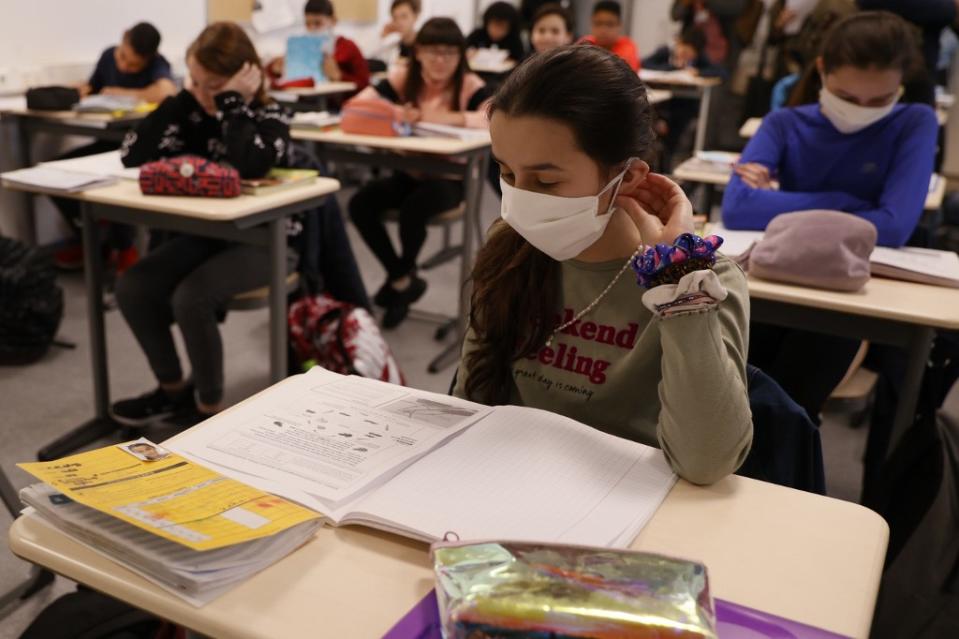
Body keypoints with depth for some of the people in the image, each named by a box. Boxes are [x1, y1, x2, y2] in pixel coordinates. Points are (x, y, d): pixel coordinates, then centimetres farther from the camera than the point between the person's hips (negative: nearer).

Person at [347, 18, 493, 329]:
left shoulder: (470, 85, -10)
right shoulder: (403, 77, -1)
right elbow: (361, 101, -12)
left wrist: (440, 117, -36)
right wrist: (393, 111, -34)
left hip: (451, 178, -4)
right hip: (409, 173, 4)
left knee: (413, 209, -32)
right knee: (360, 204, -18)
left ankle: (401, 278, 2)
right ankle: (404, 279, 2)